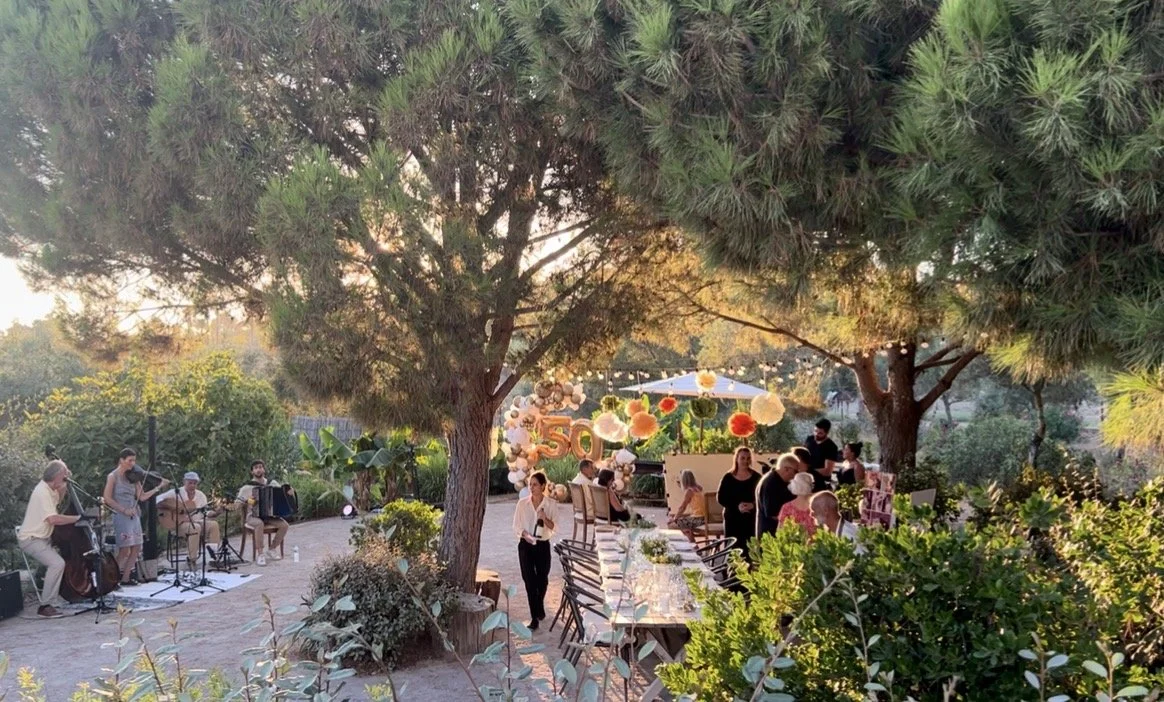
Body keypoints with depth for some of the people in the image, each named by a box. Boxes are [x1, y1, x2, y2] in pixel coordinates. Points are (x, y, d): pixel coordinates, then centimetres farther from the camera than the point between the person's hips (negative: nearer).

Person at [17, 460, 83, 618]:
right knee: (57, 563, -26)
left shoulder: (48, 489, 5)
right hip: (31, 539, -10)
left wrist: (63, 486, 10)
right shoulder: (42, 492, -24)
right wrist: (77, 518, -23)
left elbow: (58, 500, 27)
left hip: (42, 536, 10)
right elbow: (53, 519, -33)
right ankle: (46, 605, -19)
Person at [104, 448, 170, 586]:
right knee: (125, 550, -10)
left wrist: (159, 487, -4)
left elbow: (142, 497, 6)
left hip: (134, 516, 6)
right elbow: (107, 499, -11)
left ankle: (125, 578, 15)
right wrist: (124, 510, -17)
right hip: (121, 517, -6)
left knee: (136, 549, 5)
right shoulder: (113, 477, -5)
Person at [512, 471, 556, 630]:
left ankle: (539, 605, 42)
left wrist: (545, 519, -23)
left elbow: (554, 528, -5)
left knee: (542, 579, 12)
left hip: (543, 545, 0)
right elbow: (516, 526, 1)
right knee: (529, 580, -6)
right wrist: (524, 534, -18)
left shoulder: (551, 504, -3)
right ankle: (534, 617, 0)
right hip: (525, 545, 0)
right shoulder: (522, 503, -1)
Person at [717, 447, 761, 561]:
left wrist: (753, 505, -18)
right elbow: (720, 498, -1)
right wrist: (736, 506, -15)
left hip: (751, 519, 0)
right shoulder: (728, 477, 2)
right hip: (732, 519, 0)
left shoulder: (756, 477, 3)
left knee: (750, 550, -3)